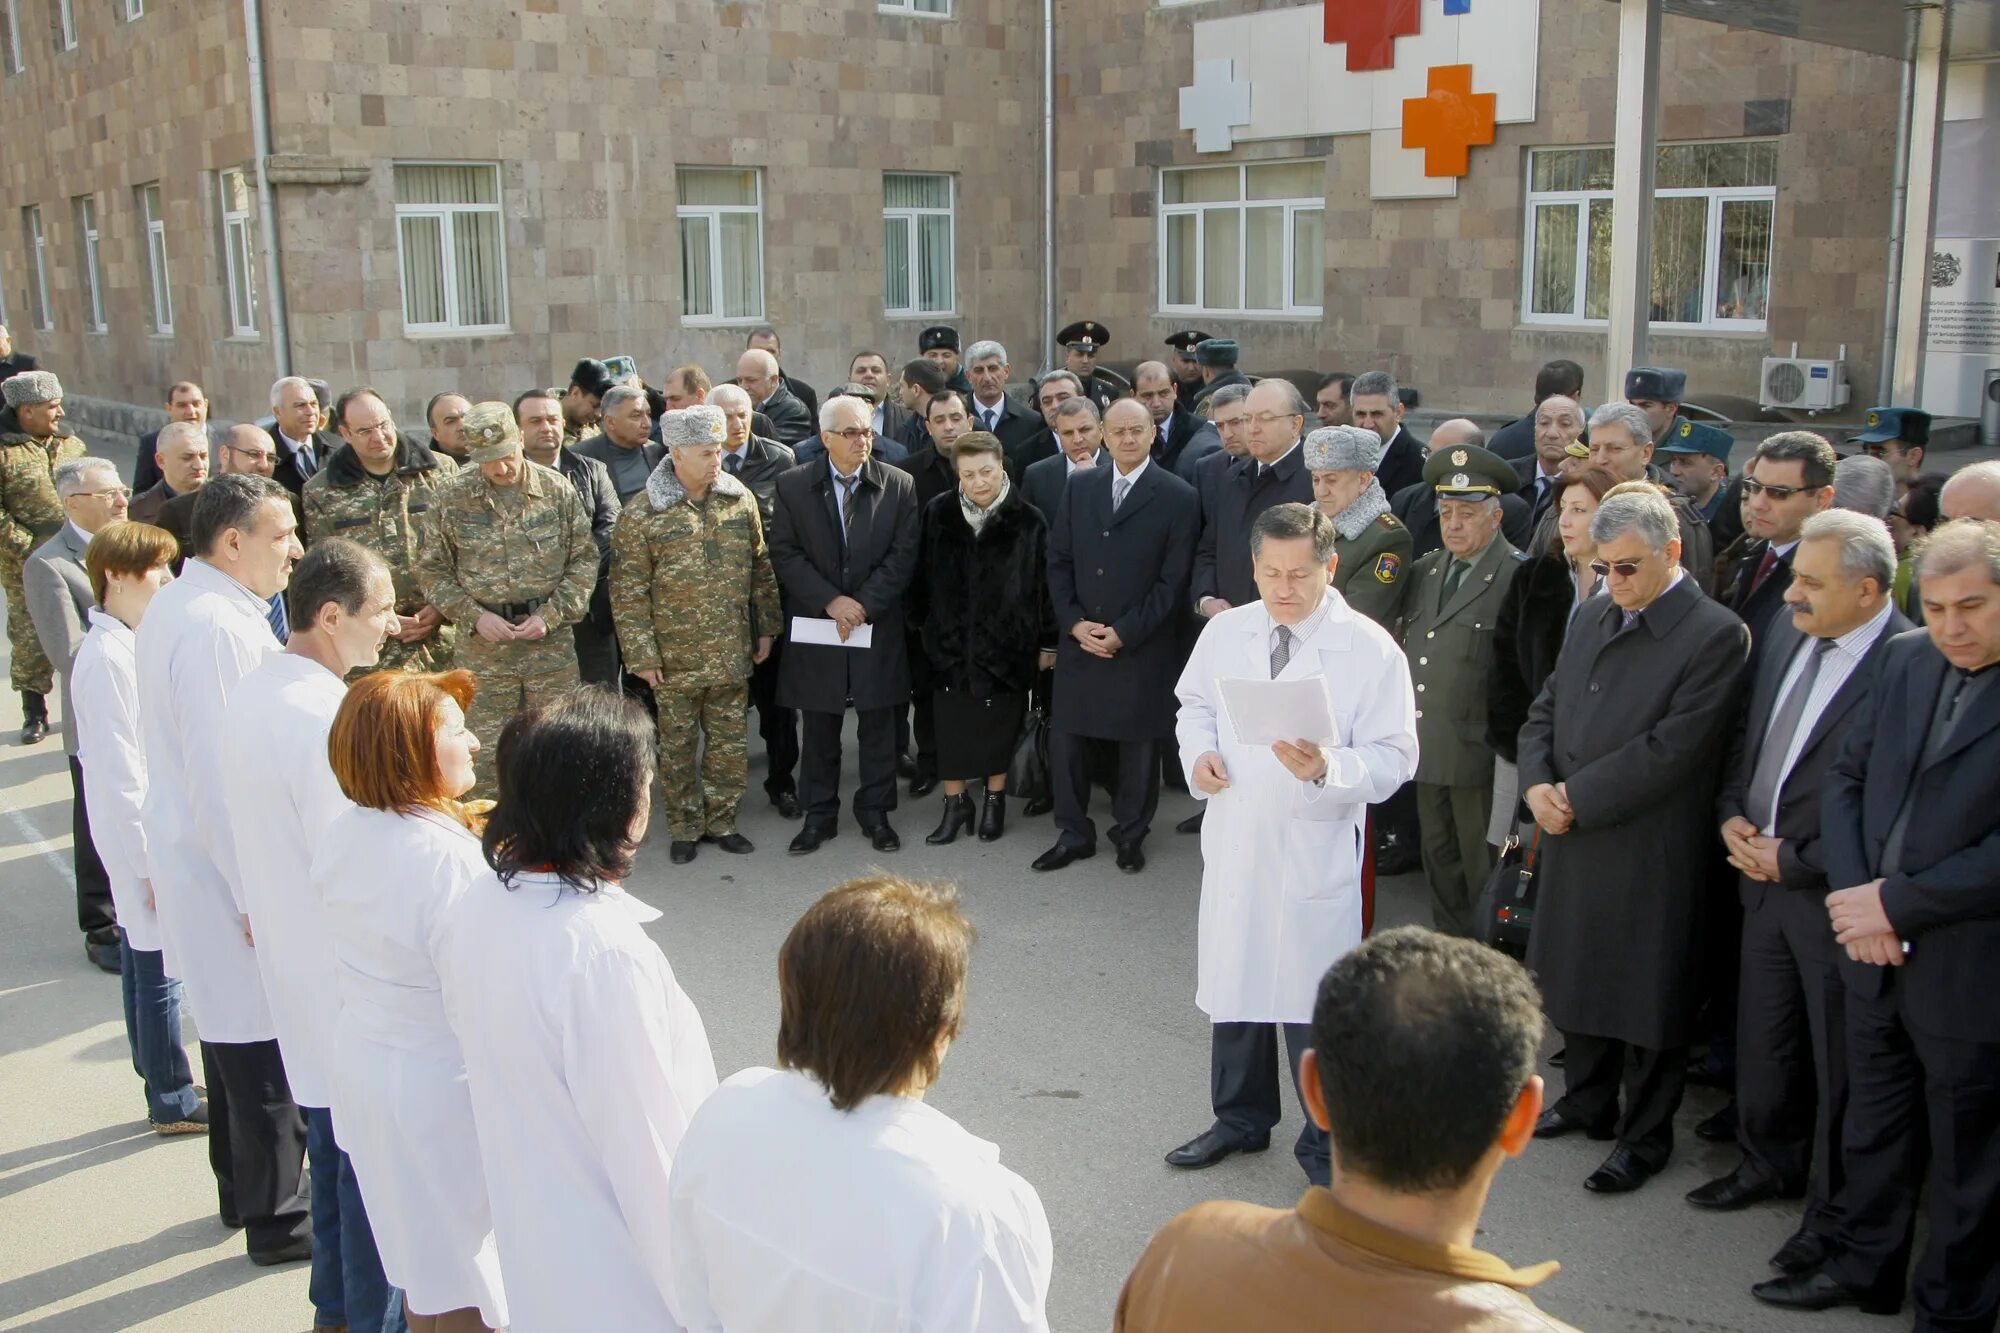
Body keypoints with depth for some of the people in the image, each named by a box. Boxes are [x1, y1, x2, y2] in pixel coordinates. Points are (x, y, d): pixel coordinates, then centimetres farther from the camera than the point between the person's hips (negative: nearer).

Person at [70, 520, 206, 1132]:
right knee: (159, 970, 1)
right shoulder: (106, 657, -21)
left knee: (143, 961, 18)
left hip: (152, 834, 9)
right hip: (140, 838, -9)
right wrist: (152, 863, -18)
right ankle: (172, 1102, 13)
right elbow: (118, 774, -21)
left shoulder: (128, 644, 8)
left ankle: (160, 1075, 30)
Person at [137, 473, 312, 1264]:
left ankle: (243, 1188, 37)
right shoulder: (217, 628, -23)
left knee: (235, 1029, 22)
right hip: (230, 870, -10)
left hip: (192, 859, 10)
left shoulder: (175, 607, 9)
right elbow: (221, 773, -26)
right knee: (266, 1046, 2)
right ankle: (277, 1219, 16)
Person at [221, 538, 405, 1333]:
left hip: (287, 947, 9)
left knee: (333, 1129, 22)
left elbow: (231, 809, 13)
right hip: (346, 966, -9)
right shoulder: (324, 717, -26)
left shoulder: (252, 693, 3)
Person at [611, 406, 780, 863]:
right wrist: (642, 654, -10)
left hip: (733, 655, 3)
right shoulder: (641, 516, -10)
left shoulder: (741, 501, 1)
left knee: (729, 743, 12)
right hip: (675, 659, -3)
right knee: (678, 747, 9)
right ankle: (685, 829, 24)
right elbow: (628, 593, -8)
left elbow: (761, 569, 9)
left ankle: (721, 821, 27)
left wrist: (766, 628, 8)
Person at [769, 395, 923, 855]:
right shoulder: (793, 485, -1)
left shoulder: (898, 485, -1)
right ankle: (819, 815, 21)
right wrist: (829, 601, -14)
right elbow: (784, 554, -4)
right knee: (819, 727, 8)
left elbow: (903, 555, -4)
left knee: (878, 723, 7)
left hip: (879, 624, 0)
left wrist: (864, 604, -13)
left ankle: (875, 812, 21)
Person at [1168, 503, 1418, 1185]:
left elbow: (1394, 759, -12)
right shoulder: (1225, 632, 3)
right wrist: (1197, 754, -4)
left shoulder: (1371, 649, -11)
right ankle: (1241, 1117, 38)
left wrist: (1328, 768, -30)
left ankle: (1324, 1140, 25)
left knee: (1316, 1000, 4)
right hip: (1234, 841, 5)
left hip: (1317, 852, -4)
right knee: (1232, 983, 17)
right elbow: (1195, 705, 17)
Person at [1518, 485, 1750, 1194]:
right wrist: (1536, 784, -6)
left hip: (1650, 850, -7)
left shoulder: (1716, 635, -14)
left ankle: (1645, 1137, 24)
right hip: (1572, 842, 7)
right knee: (1578, 976, 19)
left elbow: (1672, 751, -20)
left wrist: (1576, 798, -16)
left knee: (1647, 994, 7)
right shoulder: (1593, 617, 9)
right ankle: (1589, 1101, 39)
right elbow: (1545, 710, 12)